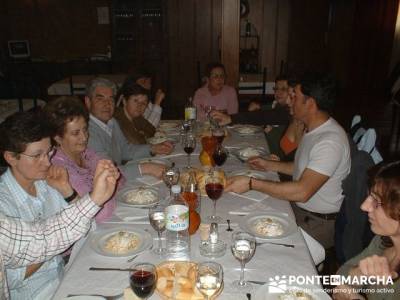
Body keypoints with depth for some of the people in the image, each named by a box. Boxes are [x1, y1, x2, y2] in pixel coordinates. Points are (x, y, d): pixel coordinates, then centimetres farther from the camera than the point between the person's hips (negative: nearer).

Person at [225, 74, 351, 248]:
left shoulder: (331, 141, -27)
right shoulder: (314, 129, 6)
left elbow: (302, 192, -33)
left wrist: (251, 184, -31)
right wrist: (270, 165, 9)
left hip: (318, 223, -8)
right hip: (299, 208, 9)